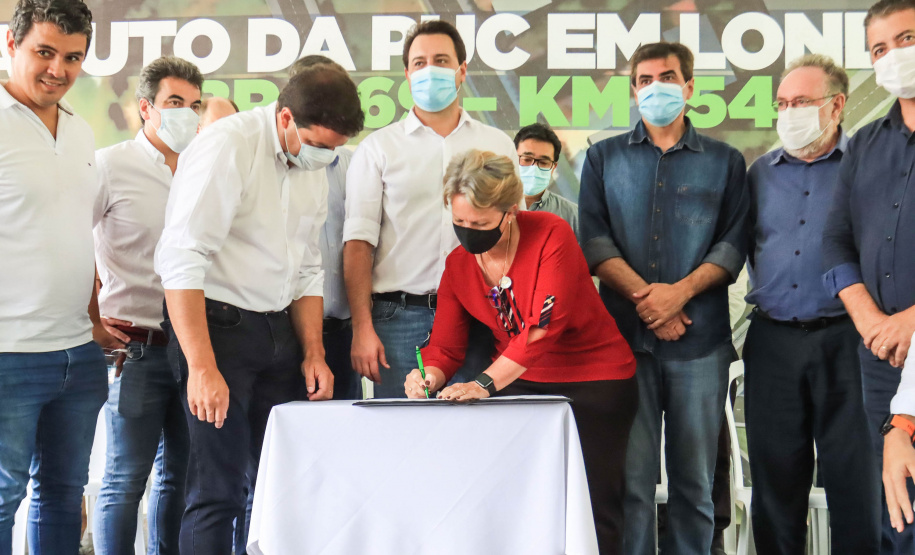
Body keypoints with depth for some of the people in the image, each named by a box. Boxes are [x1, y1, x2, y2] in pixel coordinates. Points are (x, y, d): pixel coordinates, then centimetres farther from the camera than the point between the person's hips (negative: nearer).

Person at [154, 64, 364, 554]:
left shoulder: (312, 165, 10)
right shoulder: (225, 147, -14)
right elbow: (180, 260, -20)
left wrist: (313, 353, 9)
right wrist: (202, 368, -23)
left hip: (277, 329, 7)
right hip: (216, 324, -7)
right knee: (219, 490, -8)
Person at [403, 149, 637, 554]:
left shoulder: (551, 235, -18)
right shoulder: (458, 264, -1)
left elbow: (544, 325, -27)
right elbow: (445, 347, -1)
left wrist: (485, 382, -35)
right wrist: (429, 377, -24)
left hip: (594, 380, -5)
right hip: (523, 382, 5)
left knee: (592, 507, -5)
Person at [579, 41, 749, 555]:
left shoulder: (725, 161, 13)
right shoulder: (604, 158, 14)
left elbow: (733, 244, 3)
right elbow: (595, 240, 3)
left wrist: (679, 292, -12)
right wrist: (643, 295, -11)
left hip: (701, 336, 0)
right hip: (624, 334, 0)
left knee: (695, 477, 3)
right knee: (629, 474, -1)